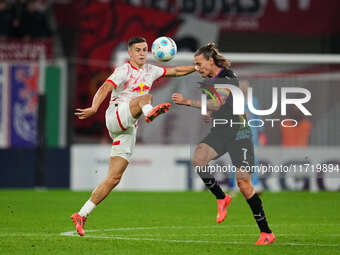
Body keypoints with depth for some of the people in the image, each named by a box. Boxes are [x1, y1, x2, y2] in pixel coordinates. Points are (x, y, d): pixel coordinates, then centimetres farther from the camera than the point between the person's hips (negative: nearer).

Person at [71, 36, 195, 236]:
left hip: (129, 129, 7)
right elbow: (106, 88, -18)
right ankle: (150, 113, -71)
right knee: (145, 97, -31)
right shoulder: (124, 71, -4)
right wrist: (94, 108, -34)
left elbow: (176, 71, 29)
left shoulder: (150, 71, 18)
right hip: (116, 116, -7)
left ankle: (82, 215, 4)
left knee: (114, 178, 1)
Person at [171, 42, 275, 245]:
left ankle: (266, 232, -2)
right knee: (198, 160, -21)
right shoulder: (209, 80, 10)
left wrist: (187, 102, -30)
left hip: (238, 132, -7)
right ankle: (222, 199, 1)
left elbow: (217, 104, -28)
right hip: (219, 132, 7)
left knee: (244, 183, -12)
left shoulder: (228, 78, -15)